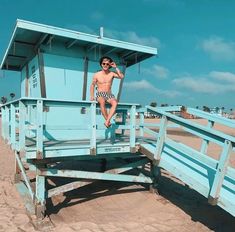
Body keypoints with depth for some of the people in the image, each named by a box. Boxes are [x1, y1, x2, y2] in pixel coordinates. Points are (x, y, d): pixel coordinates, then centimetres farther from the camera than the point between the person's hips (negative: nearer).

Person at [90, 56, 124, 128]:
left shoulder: (112, 74, 6)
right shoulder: (97, 75, 5)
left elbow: (121, 76, -10)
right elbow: (92, 85, 15)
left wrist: (116, 67, -6)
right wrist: (92, 96, 3)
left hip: (109, 95, 1)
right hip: (100, 94, -1)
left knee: (115, 102, -34)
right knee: (102, 102, -39)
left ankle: (107, 121, -36)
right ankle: (108, 121, -27)